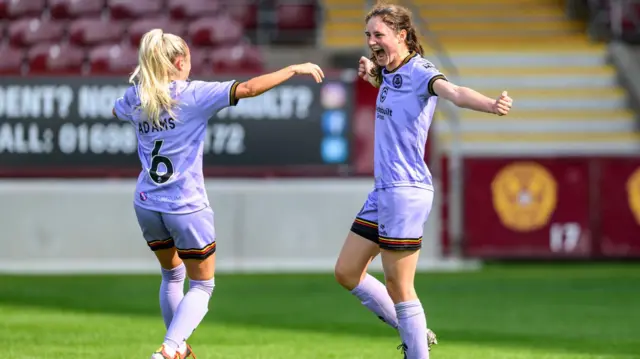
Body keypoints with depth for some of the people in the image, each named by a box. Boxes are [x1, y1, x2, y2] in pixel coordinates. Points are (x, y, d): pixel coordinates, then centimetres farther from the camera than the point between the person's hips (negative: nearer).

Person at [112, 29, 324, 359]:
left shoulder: (136, 97, 2)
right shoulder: (192, 94, -14)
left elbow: (117, 110, 28)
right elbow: (248, 89, -23)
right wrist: (294, 69, -14)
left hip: (148, 204, 5)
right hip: (186, 207, -5)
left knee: (172, 275, 27)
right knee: (202, 285, 8)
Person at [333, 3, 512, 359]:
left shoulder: (418, 71, -15)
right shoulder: (389, 71, 11)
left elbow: (454, 91, -36)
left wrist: (490, 104, -56)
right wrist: (372, 72, 16)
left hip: (406, 190, -10)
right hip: (383, 190, 10)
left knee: (398, 287, -6)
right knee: (346, 273, 16)